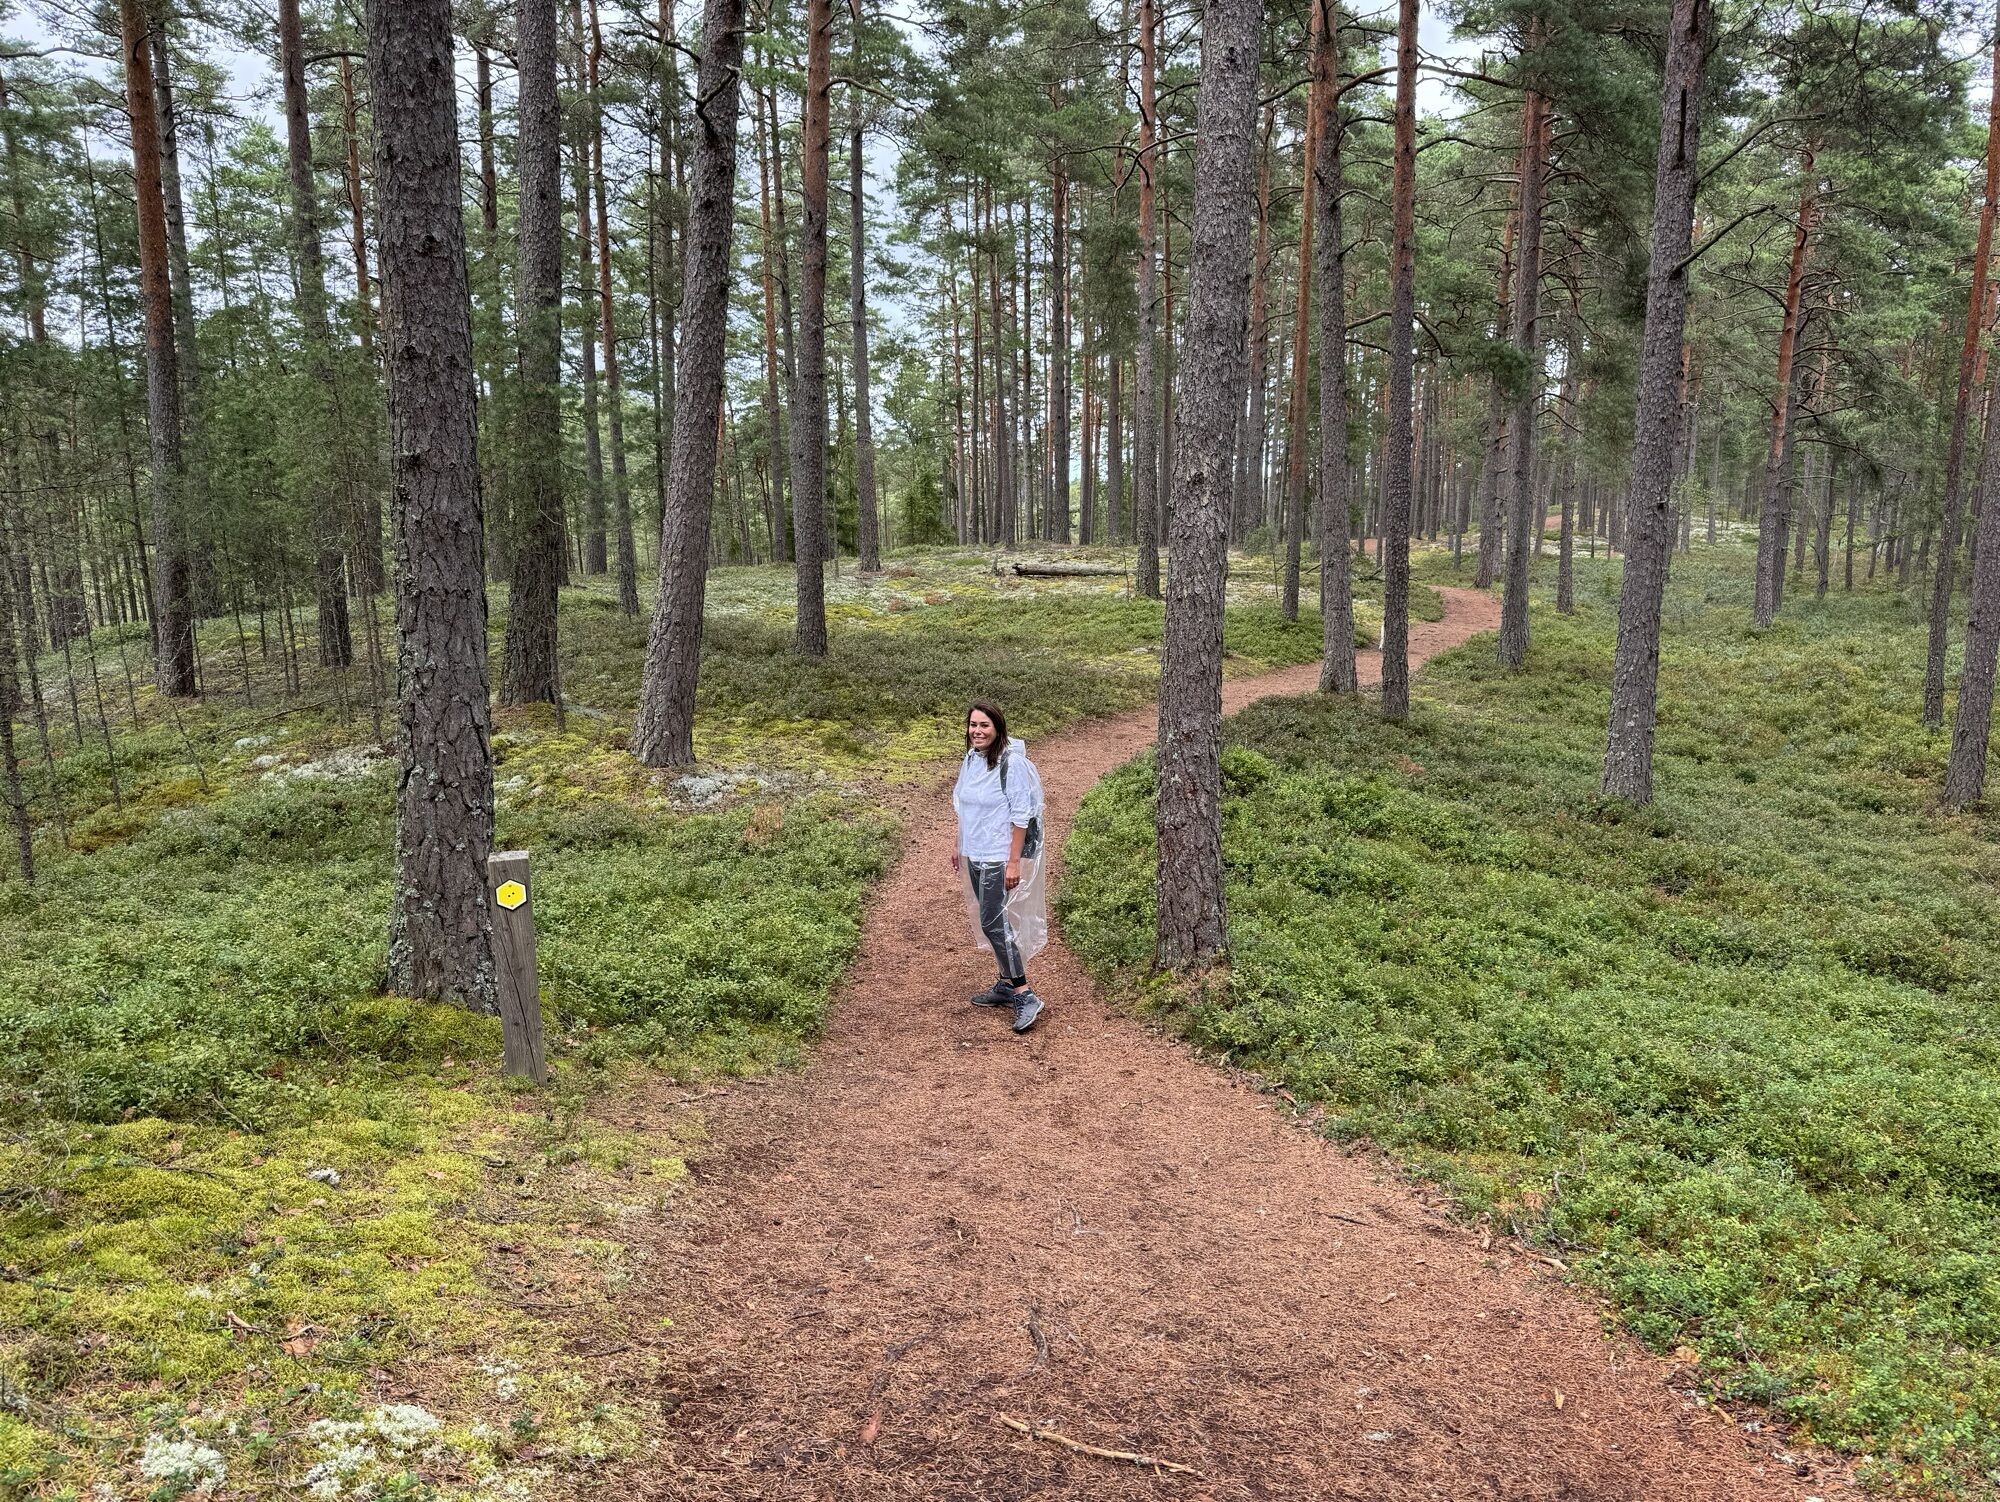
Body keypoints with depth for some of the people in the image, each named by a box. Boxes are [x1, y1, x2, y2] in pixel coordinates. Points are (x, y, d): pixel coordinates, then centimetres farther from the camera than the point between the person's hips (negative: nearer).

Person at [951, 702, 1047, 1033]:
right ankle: (1006, 984, 28)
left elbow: (1021, 816, -18)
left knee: (993, 922, -10)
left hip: (998, 857, -8)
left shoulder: (1011, 763, -18)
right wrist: (959, 845, 18)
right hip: (975, 855, 8)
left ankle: (1024, 996, -5)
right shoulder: (971, 760, 5)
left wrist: (1014, 862, -19)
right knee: (995, 920, 15)